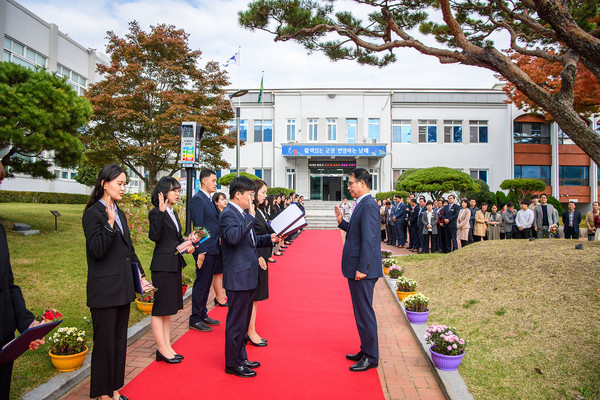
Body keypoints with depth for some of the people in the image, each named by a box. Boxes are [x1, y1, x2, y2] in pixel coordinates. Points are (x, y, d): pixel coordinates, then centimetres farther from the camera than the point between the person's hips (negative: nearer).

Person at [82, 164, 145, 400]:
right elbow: (97, 250, -19)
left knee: (120, 339, 15)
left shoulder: (119, 213, 13)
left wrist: (140, 274, 14)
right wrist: (109, 222, -26)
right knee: (105, 342, 3)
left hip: (123, 287, 8)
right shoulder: (93, 213, -11)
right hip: (104, 289, -8)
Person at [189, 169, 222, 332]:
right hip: (205, 249, -9)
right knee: (201, 284, 0)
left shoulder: (209, 200, 16)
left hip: (214, 249, 9)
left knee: (206, 283, 16)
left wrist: (218, 242, 14)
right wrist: (201, 251, -20)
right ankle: (195, 319, 11)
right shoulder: (197, 199, -12)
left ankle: (203, 315, 27)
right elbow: (198, 227, -17)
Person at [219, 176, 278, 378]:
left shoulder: (242, 214, 15)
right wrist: (250, 217, -30)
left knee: (243, 321, 19)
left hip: (247, 277, 10)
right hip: (238, 278, -10)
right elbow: (233, 237, -35)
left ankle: (240, 358, 33)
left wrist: (268, 238, 9)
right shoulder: (228, 214, -15)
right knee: (236, 322, 1)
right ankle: (233, 364, 15)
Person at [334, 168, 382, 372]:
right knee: (361, 312, 18)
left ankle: (371, 357, 12)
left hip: (363, 270, -10)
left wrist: (362, 269, -22)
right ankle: (365, 351, 31)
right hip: (356, 268, 10)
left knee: (365, 312, 0)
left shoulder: (368, 205, -17)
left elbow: (369, 239, -22)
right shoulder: (362, 204, 14)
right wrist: (342, 222, 9)